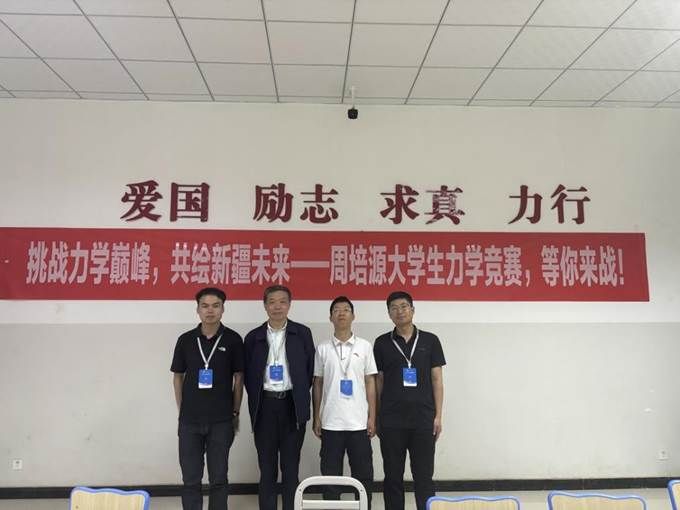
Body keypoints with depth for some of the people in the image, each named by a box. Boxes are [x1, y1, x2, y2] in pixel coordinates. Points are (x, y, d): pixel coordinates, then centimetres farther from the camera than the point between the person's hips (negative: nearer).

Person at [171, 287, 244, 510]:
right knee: (191, 479, 10)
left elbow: (238, 378, 0)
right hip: (190, 420, 1)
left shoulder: (233, 339, -4)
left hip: (221, 421, -1)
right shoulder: (185, 340, 0)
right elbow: (178, 377, 8)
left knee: (218, 478, 9)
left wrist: (235, 413, 0)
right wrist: (182, 410, 5)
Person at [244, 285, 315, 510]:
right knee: (267, 468, 9)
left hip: (292, 405, -1)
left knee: (291, 467, 7)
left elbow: (310, 370, 4)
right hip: (265, 406, 1)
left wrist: (300, 398, 3)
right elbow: (248, 374, 8)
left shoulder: (302, 333, 1)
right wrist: (256, 400, 4)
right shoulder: (253, 337, 4)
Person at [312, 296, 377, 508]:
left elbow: (370, 384, 3)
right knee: (330, 474, 8)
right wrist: (316, 418, 3)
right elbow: (317, 385, 7)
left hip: (359, 422, 0)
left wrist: (372, 417, -1)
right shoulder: (322, 349, 3)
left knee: (363, 473, 8)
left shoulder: (365, 346, 2)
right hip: (331, 422, 0)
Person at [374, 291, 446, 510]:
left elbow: (437, 380, 3)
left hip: (423, 419, 0)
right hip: (391, 420, 1)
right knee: (393, 476, 10)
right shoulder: (382, 343, 2)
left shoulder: (430, 341, 2)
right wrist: (376, 417, 3)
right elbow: (378, 381, 6)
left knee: (424, 476, 6)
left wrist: (438, 415, -2)